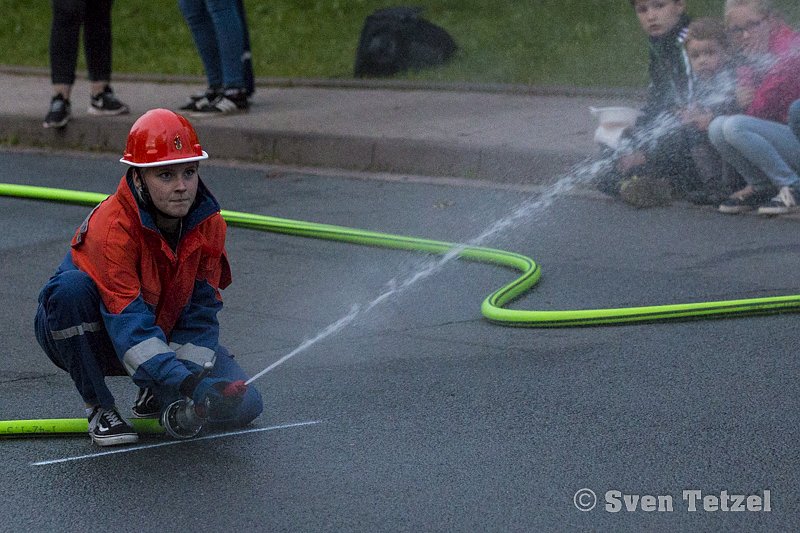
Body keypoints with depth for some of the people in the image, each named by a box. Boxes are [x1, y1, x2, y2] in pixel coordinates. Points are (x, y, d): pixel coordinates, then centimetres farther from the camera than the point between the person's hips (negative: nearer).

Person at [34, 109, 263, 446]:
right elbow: (130, 327, -38)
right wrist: (187, 383, -49)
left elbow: (200, 312, -9)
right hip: (91, 337, -4)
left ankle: (155, 391, 16)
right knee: (71, 287, -38)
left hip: (166, 334, 4)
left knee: (243, 405, -15)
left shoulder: (209, 225, -13)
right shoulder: (110, 228, -31)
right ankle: (99, 407, -16)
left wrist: (186, 375, -24)